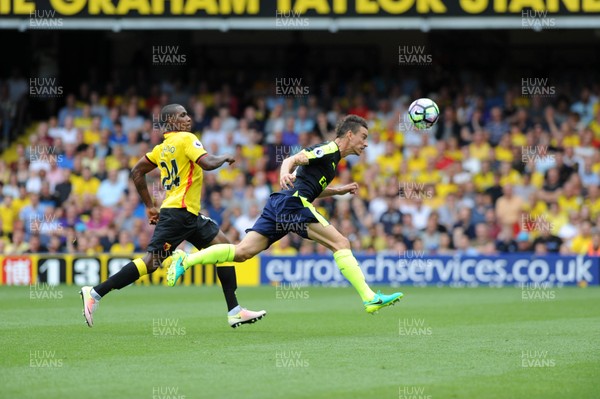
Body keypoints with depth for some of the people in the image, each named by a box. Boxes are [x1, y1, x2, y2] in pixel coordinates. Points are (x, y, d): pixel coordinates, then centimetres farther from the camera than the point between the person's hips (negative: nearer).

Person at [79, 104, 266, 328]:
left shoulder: (162, 148, 17)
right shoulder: (186, 139, -7)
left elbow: (137, 172, 20)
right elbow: (207, 163, -21)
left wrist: (149, 206, 21)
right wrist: (225, 158, 0)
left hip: (190, 215, 10)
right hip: (178, 211, -10)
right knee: (152, 261, -14)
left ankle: (234, 312, 5)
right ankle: (94, 294, -13)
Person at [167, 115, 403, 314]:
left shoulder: (331, 157, 27)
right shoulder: (329, 149, -2)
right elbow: (294, 159, -15)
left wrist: (339, 190, 31)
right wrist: (285, 173, -35)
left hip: (279, 206, 10)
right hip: (293, 203, -10)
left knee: (243, 252, 1)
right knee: (341, 243, -11)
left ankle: (184, 261, -5)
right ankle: (370, 299, -15)